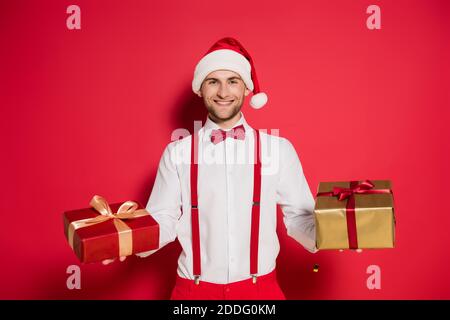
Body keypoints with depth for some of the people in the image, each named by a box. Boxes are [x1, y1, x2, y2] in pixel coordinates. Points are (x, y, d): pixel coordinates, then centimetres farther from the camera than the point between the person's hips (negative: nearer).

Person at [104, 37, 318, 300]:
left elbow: (298, 216, -1)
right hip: (194, 288, 0)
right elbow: (164, 221, -3)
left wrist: (325, 236, -19)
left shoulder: (279, 149, -4)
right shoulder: (177, 153, -4)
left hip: (260, 287, 0)